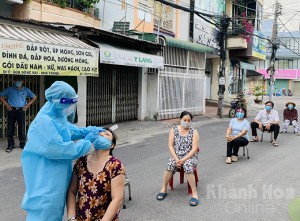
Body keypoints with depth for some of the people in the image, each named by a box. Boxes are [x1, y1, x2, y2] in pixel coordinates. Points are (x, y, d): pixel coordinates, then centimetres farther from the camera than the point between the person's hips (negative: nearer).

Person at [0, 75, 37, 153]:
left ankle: (22, 143, 14)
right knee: (10, 127, 1)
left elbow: (34, 97, 16)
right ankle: (10, 144, 10)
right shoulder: (10, 89, 4)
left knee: (22, 128, 2)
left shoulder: (26, 90, 8)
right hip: (12, 110, 0)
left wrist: (27, 105, 6)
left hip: (21, 110, 1)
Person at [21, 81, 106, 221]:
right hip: (46, 177, -10)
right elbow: (57, 149, -30)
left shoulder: (59, 117, 4)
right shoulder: (44, 122, -26)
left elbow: (70, 130, 21)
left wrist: (90, 130, 5)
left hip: (58, 175, 10)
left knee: (56, 206, 22)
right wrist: (86, 142, -22)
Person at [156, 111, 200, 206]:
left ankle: (194, 193, -27)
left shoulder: (194, 132, -1)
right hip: (176, 155, 2)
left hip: (190, 156, -1)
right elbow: (170, 146, -1)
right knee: (170, 165, -29)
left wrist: (184, 160, -19)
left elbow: (194, 148, -9)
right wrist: (176, 159, -16)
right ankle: (163, 189, -13)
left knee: (188, 166, -34)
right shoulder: (174, 130, 4)